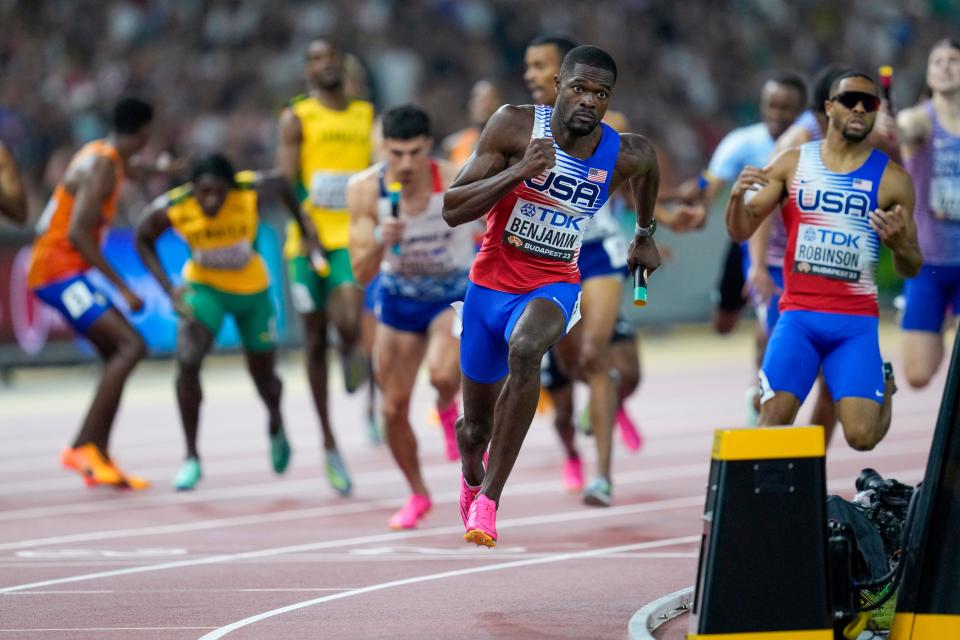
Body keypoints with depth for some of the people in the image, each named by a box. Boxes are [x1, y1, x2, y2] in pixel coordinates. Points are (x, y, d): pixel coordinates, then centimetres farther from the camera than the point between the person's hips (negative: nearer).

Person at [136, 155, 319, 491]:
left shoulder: (251, 191, -31)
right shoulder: (171, 208, -29)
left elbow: (282, 184, -8)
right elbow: (143, 239, -9)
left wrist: (304, 224, -8)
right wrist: (169, 288, -18)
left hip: (252, 289, 1)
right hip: (204, 287, -1)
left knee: (263, 375, 13)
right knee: (187, 361, -23)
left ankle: (276, 425, 50)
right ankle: (191, 458, -9)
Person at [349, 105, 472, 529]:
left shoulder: (456, 184, -27)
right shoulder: (365, 190, -21)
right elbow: (361, 272, -20)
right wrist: (381, 242, -40)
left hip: (456, 292, -3)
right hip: (399, 298, 3)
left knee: (442, 373, -33)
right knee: (393, 407, 4)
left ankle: (448, 407, 4)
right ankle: (417, 495, 28)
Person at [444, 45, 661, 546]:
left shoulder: (625, 155, -10)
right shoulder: (514, 125, -15)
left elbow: (647, 170, 18)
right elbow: (452, 210, -18)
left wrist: (645, 234, 27)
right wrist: (518, 172, -29)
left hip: (554, 286, -1)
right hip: (491, 283, 1)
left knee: (524, 349, -38)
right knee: (476, 427, 14)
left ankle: (489, 498, -33)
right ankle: (472, 481, 53)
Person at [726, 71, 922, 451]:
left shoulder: (891, 178, 2)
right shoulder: (792, 164, 5)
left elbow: (911, 270, 7)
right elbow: (741, 232, 6)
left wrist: (900, 245, -16)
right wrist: (737, 197, -16)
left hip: (857, 323, 0)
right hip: (798, 316, 0)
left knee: (862, 437, -11)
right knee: (772, 423, -18)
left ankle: (884, 388, 23)